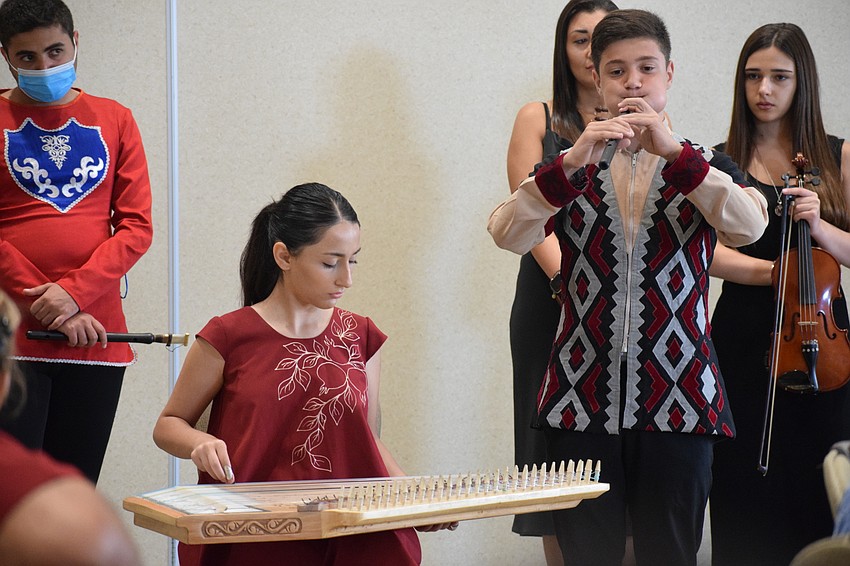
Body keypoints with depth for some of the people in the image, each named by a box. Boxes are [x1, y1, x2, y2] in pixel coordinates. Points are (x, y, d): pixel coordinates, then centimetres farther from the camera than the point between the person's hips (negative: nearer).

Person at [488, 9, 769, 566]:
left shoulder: (706, 167, 9)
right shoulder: (570, 170, 11)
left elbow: (749, 227, -13)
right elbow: (508, 234, -7)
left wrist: (673, 153, -21)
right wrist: (572, 163, -19)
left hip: (677, 394, -1)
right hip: (583, 395, 1)